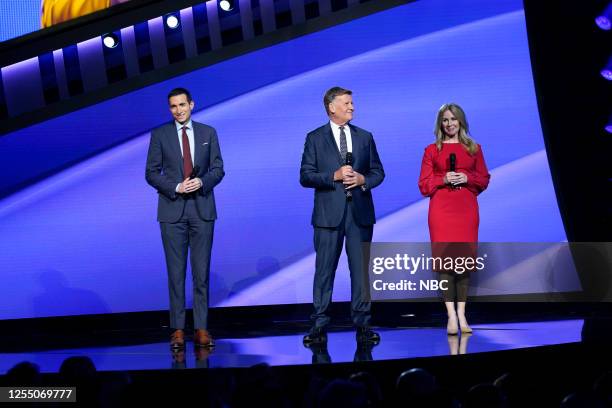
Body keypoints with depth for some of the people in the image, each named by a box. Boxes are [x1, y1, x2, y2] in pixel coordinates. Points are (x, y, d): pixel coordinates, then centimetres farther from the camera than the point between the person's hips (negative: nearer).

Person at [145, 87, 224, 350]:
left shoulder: (208, 133, 7)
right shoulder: (160, 135, 3)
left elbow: (218, 169, 6)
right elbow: (151, 173, 1)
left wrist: (201, 181, -14)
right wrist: (176, 187, -14)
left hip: (202, 209, 1)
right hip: (173, 210, -1)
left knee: (202, 272, 2)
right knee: (176, 272, 1)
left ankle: (201, 329, 6)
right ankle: (178, 330, 5)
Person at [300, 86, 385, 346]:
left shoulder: (365, 137, 13)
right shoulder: (315, 138, 4)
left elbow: (378, 172, 13)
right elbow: (305, 176, -2)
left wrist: (363, 179, -8)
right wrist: (334, 176, -15)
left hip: (360, 212, 2)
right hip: (329, 213, -2)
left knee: (361, 269, 3)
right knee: (324, 270, 0)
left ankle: (362, 324, 9)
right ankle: (319, 326, 4)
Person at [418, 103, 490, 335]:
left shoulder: (474, 148, 12)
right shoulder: (432, 150, 7)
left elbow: (484, 179, 11)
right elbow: (424, 185, 4)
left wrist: (466, 177, -7)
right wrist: (444, 179, -12)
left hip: (467, 209, 2)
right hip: (441, 209, -2)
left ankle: (462, 315, 6)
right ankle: (451, 316, -6)